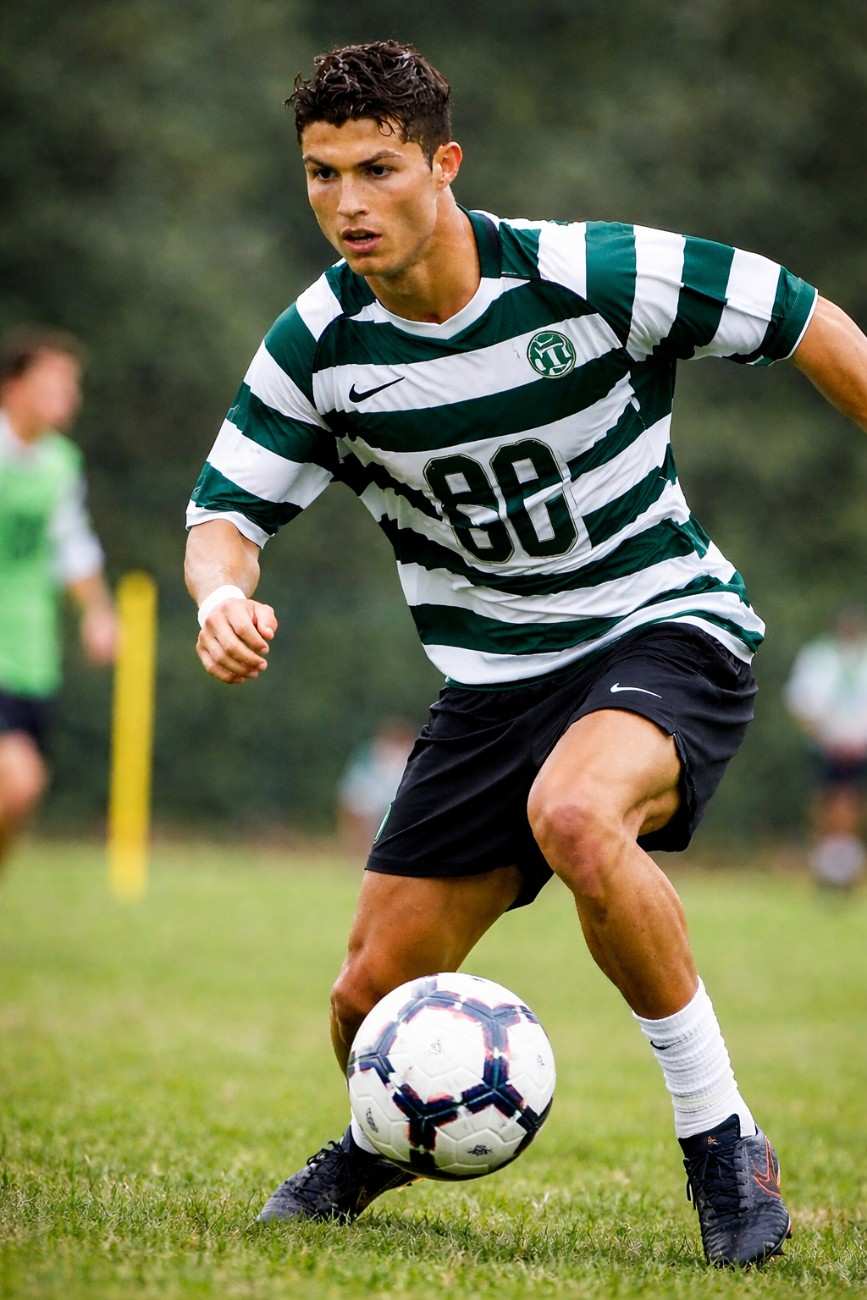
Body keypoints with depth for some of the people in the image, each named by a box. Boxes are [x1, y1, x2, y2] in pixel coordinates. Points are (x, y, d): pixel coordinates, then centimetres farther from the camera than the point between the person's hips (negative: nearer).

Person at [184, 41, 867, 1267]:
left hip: (666, 630, -4)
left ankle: (722, 1138, -22)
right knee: (375, 998, -1)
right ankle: (385, 1142, 38)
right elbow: (228, 510, -1)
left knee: (574, 814, -39)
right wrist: (223, 594, -24)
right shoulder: (317, 347, -8)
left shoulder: (596, 276, -19)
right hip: (495, 678, 4)